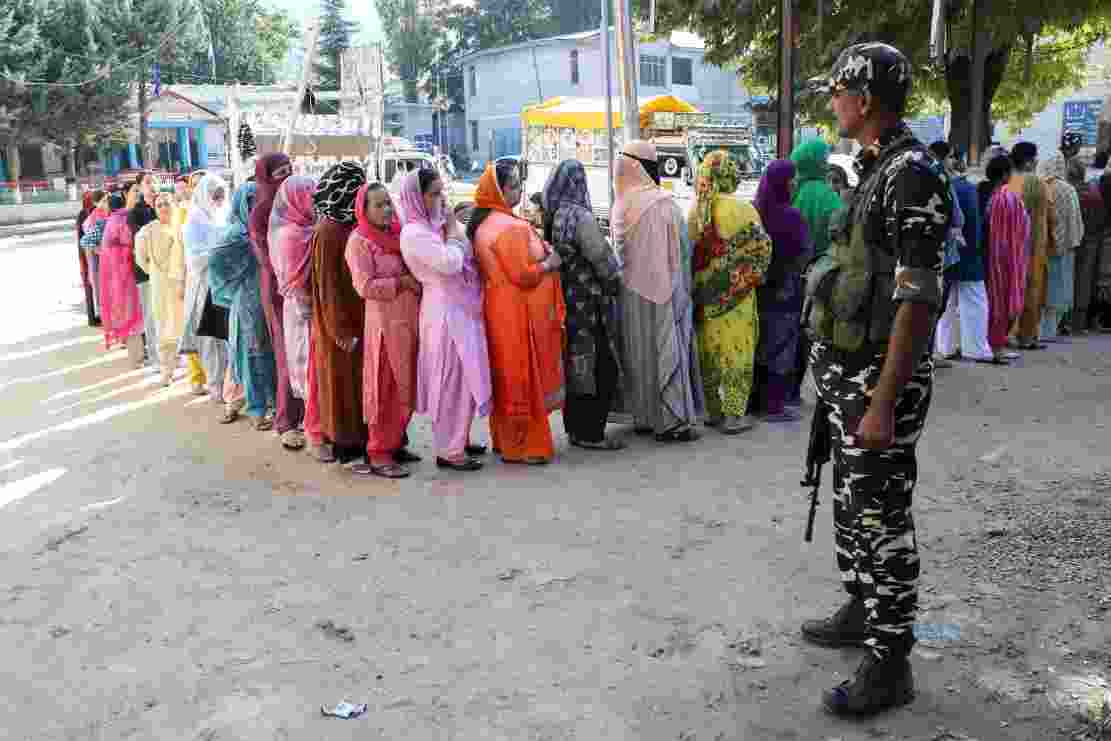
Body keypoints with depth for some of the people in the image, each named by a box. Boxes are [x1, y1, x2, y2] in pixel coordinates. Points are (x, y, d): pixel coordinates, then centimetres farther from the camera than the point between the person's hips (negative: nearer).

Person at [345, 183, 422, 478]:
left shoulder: (400, 234, 12)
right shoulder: (359, 241, -7)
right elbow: (365, 286, -16)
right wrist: (402, 282, -14)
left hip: (411, 322, 7)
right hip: (385, 324, -7)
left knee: (406, 388, 12)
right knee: (385, 391, -2)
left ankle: (395, 443, 24)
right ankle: (379, 454, 5)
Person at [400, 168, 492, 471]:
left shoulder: (436, 225, 12)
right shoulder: (415, 233, -15)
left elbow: (466, 258, 18)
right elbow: (450, 263, -24)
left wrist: (452, 228, 6)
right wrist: (453, 232, -10)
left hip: (461, 310, 9)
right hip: (445, 313, -9)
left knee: (463, 379, 16)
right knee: (453, 381, -5)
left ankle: (458, 440, 28)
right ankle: (448, 451, 4)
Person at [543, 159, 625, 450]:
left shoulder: (548, 216, 4)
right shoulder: (580, 217, -18)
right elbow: (602, 258, -14)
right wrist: (616, 283, 2)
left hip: (562, 301, 8)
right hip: (588, 304, -8)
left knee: (573, 363, 16)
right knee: (597, 367, 1)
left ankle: (574, 426, 25)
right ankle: (590, 433, 5)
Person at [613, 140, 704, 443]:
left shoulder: (620, 206, 3)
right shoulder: (662, 204, -15)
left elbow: (620, 249, 10)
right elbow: (681, 251, -11)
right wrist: (683, 289, -2)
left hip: (630, 291, 6)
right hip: (662, 289, -6)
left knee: (638, 350, 13)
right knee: (667, 349, 0)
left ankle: (643, 416, 21)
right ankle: (672, 420, 4)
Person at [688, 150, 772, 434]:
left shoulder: (695, 211, 1)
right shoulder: (741, 209, -11)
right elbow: (762, 247, -8)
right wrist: (754, 275, 8)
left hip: (704, 295, 4)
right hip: (736, 294, -4)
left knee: (710, 353, 12)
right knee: (736, 353, 3)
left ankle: (714, 411, 19)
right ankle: (734, 414, 5)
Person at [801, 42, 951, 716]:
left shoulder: (913, 173, -17)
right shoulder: (876, 168, 13)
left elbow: (917, 300, -22)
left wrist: (884, 404, -25)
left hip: (880, 379, -9)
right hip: (847, 371, 9)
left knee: (881, 515, -1)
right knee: (852, 501, 19)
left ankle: (890, 664, 10)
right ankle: (863, 611, 36)